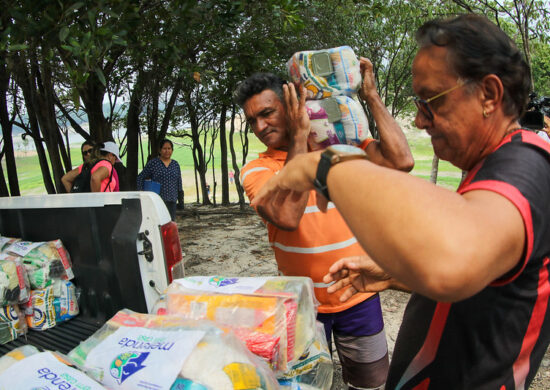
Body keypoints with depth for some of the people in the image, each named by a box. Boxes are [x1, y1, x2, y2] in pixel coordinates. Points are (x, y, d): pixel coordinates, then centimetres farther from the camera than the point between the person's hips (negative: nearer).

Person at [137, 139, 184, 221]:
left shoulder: (175, 165, 11)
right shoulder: (153, 163, 0)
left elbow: (179, 184, 15)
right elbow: (140, 178, 4)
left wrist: (180, 200, 10)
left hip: (171, 202, 4)